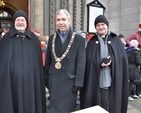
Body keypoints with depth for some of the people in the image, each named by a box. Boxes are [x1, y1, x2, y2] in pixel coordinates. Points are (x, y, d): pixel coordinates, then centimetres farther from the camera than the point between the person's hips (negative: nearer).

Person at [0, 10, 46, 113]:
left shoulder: (33, 38, 6)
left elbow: (38, 61, 5)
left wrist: (39, 80, 2)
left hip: (30, 80, 1)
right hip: (11, 80, 0)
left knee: (30, 104, 8)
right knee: (12, 104, 7)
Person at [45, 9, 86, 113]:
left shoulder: (79, 39, -7)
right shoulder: (52, 38, 5)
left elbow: (81, 64, -9)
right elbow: (48, 60, 9)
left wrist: (78, 83, -12)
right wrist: (46, 79, 8)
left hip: (69, 82, -3)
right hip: (53, 82, 4)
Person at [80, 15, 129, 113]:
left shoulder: (116, 40, 8)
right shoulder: (92, 42, 8)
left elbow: (123, 58, 1)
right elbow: (88, 60, -1)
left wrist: (111, 61, -15)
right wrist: (100, 63, -17)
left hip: (113, 82, 0)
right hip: (96, 82, 0)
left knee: (112, 105, 6)